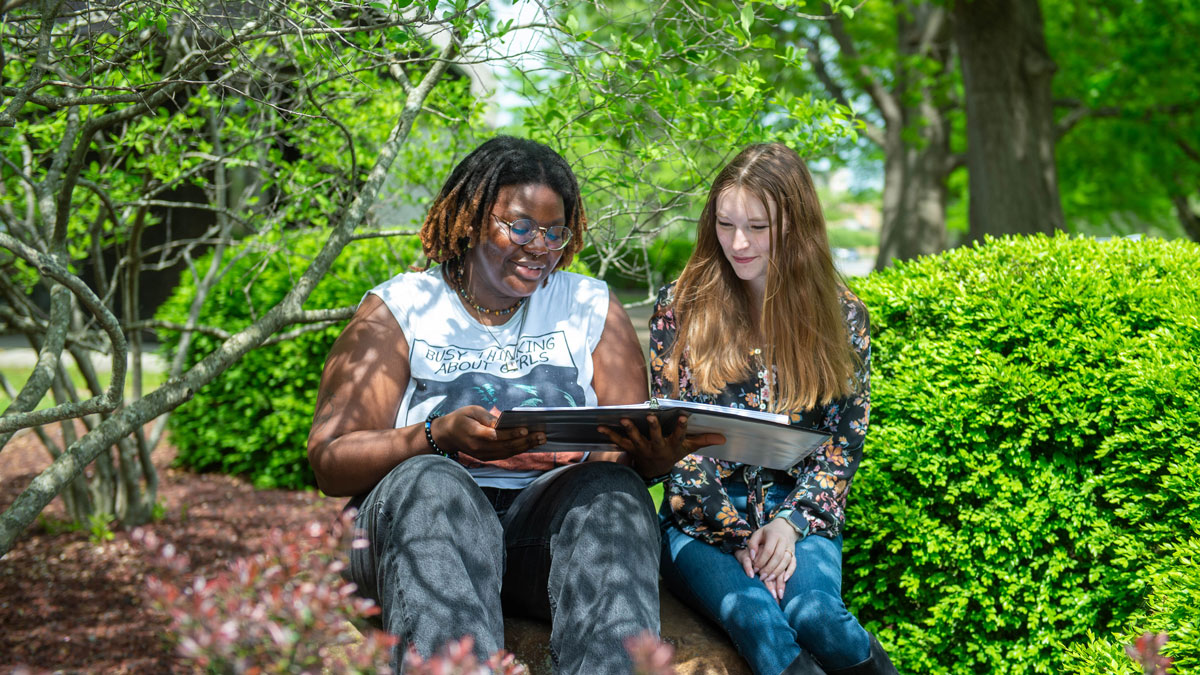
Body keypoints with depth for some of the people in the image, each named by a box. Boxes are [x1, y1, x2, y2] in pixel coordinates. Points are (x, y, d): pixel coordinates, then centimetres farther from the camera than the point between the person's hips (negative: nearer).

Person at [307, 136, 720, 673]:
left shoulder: (591, 307, 17)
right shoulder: (399, 308, 9)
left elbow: (632, 453, 11)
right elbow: (329, 461, -1)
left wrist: (658, 451, -16)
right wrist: (439, 436, -20)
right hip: (421, 510, -2)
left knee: (613, 489, -30)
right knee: (428, 485, -35)